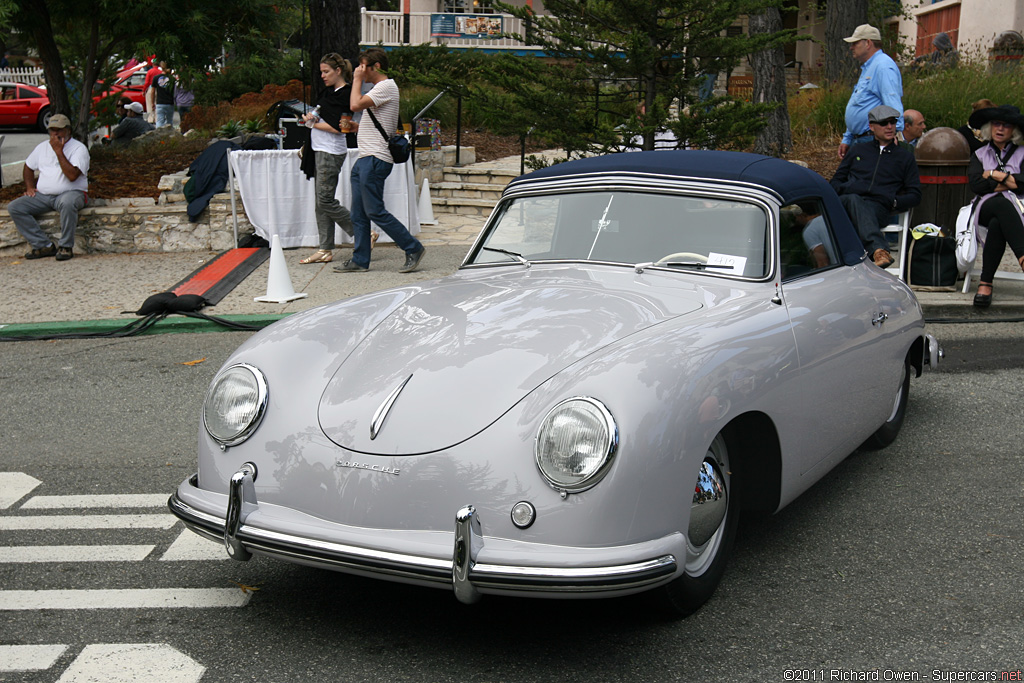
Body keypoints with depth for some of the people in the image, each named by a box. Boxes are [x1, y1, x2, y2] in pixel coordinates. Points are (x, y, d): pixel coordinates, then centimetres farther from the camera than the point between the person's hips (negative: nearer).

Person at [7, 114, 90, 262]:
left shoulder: (79, 148, -5)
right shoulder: (43, 147, 14)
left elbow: (72, 175, -21)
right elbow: (28, 167, 29)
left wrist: (59, 151, -18)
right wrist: (29, 187, 12)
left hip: (70, 193, -6)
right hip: (43, 195, 6)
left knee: (67, 203, -42)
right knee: (14, 207, -14)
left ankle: (66, 247, -26)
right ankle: (44, 245, -16)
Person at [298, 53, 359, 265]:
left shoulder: (345, 94, -12)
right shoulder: (329, 91, 16)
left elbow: (337, 127, -19)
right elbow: (321, 113, 24)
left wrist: (314, 123, -8)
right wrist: (312, 117, 3)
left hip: (331, 153, -10)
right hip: (320, 150, 10)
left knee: (326, 200, -9)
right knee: (321, 202, 8)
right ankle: (325, 250, 11)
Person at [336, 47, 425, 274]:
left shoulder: (386, 87, -11)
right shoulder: (379, 88, 22)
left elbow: (356, 105, -22)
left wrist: (357, 80, -9)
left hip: (375, 159, -10)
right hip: (365, 159, 10)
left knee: (375, 211, -9)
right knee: (358, 213, 9)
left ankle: (413, 249, -2)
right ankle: (360, 260, 13)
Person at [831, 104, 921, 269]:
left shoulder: (905, 157, 25)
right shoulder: (858, 150, 30)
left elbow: (915, 195, 19)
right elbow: (835, 181, 27)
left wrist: (894, 202, -3)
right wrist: (844, 190, 1)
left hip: (878, 208, -1)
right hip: (845, 202, 1)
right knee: (854, 200, -39)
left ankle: (877, 252, -60)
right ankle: (879, 249, -62)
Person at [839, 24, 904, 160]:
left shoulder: (883, 66, -10)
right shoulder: (867, 68, 24)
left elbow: (893, 106, -21)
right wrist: (847, 139, 25)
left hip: (874, 141, -10)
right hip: (858, 141, 10)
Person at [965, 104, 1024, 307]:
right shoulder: (980, 155, 24)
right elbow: (976, 185, 2)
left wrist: (995, 174, 2)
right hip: (986, 208, 0)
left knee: (997, 224, -40)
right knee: (1002, 203, -40)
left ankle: (985, 283, -46)